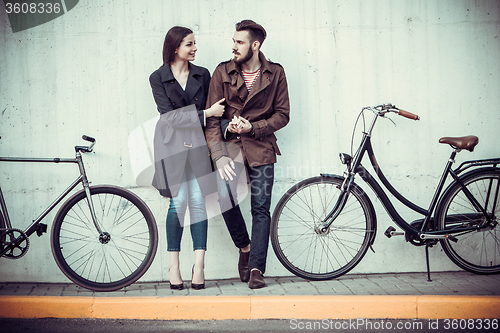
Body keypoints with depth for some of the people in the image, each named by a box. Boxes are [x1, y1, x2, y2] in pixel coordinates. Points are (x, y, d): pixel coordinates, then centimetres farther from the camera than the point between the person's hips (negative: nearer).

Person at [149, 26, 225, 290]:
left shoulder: (202, 75, 11)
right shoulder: (158, 78, 2)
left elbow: (212, 110, 15)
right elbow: (169, 115, -7)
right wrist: (204, 114, -13)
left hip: (197, 143, 2)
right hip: (171, 143, -2)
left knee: (198, 201, -4)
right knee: (179, 201, -8)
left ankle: (199, 266, -2)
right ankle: (174, 264, 2)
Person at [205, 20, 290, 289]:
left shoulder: (275, 73, 4)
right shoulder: (223, 72, 3)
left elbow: (282, 114, 5)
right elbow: (211, 118, -1)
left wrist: (252, 127, -11)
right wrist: (219, 156, -13)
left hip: (261, 146, 0)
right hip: (230, 143, 0)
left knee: (261, 209, -4)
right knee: (225, 195, -22)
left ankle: (256, 269, 4)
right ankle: (244, 247, 3)